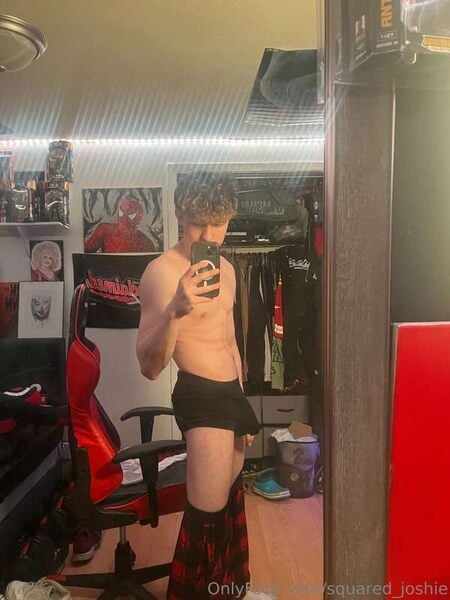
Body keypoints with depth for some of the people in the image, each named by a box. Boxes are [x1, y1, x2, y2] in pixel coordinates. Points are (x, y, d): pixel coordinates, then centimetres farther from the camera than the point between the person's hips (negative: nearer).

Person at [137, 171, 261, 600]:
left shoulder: (225, 269, 9)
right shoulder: (162, 272, -17)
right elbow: (149, 367, -24)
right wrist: (175, 311, -42)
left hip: (231, 392, 8)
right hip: (200, 395, -8)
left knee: (229, 496, 21)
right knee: (208, 512, -15)